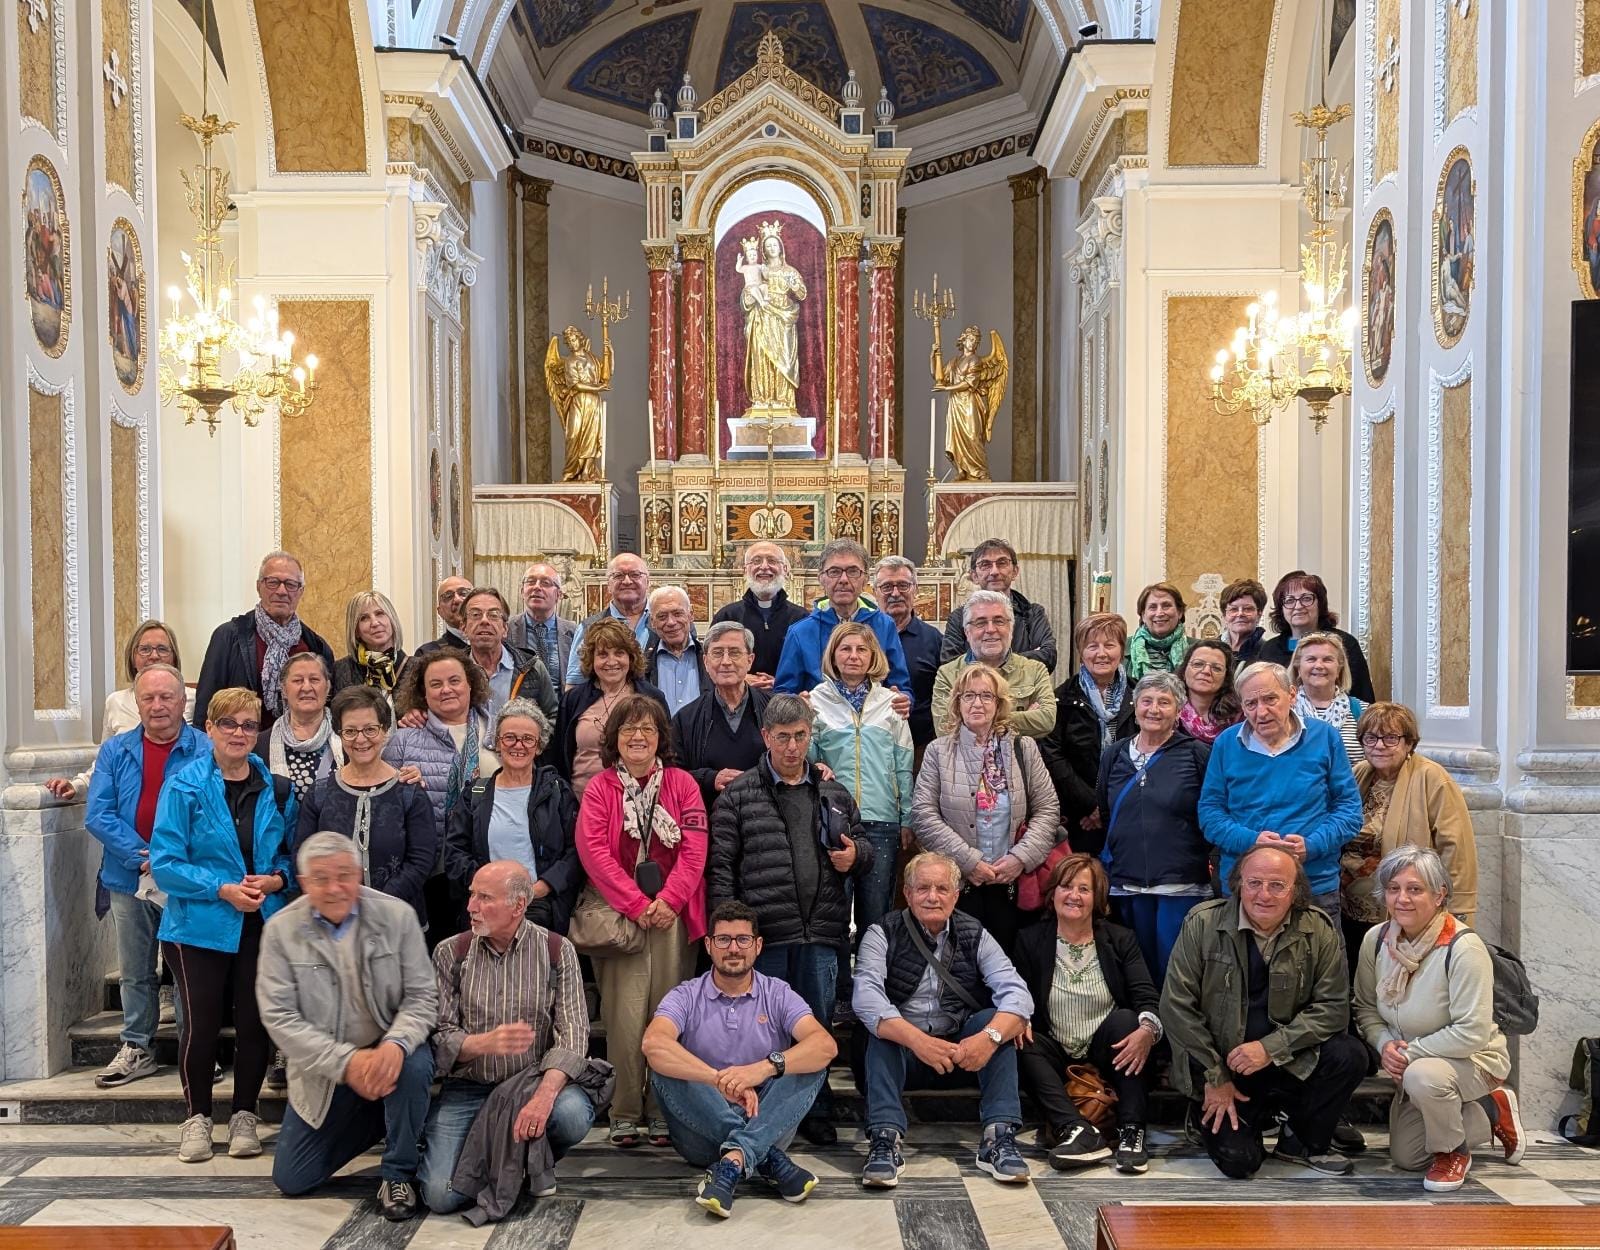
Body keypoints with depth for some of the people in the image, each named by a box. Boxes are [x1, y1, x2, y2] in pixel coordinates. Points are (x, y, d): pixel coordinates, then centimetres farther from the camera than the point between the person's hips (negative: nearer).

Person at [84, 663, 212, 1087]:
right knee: (134, 970, 15)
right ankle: (137, 1049, 27)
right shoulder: (115, 751, 5)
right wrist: (141, 857, -13)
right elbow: (97, 815, -2)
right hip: (129, 878, 4)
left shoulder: (205, 751, -7)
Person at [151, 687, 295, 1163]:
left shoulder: (277, 791, 5)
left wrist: (275, 879, -9)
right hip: (200, 927, -2)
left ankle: (244, 1116, 22)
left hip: (261, 924, 3)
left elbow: (291, 852, 12)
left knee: (254, 1023, 5)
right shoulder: (184, 787, -6)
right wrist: (223, 889, -18)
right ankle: (198, 1118, 21)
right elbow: (165, 863, -10)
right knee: (201, 1025, 3)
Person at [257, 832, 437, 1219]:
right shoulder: (281, 930, -9)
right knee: (291, 1180, 2)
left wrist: (396, 1044, -32)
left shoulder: (397, 915, -10)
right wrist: (347, 1062, -25)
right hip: (323, 1070, 2)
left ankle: (398, 1173, -10)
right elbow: (278, 1016, -13)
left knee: (415, 1066, -35)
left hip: (388, 1053, -2)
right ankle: (369, 1124, 29)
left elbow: (422, 995, -9)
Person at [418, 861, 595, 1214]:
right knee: (442, 1195, -19)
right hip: (466, 1088, 0)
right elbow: (439, 1037, -4)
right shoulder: (450, 953, 0)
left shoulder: (557, 951, -4)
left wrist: (544, 1095, -28)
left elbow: (573, 1035, -11)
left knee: (573, 1114, -32)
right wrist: (486, 1043, -26)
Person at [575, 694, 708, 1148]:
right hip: (619, 914, -1)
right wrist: (636, 904, -11)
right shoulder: (599, 787, 5)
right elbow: (593, 849, -4)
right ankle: (624, 1113, 4)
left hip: (673, 914, 1)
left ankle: (664, 1112, 11)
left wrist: (669, 900, -11)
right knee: (625, 1015, -6)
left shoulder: (681, 784, 8)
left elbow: (694, 849, 1)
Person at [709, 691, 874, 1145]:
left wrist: (856, 856, 0)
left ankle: (816, 1112, 23)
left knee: (818, 1022, 10)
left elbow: (863, 845, 24)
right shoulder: (739, 795, 2)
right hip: (764, 933, -3)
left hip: (821, 932, 3)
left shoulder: (835, 794, 14)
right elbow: (721, 864, -2)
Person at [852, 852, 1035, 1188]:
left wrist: (989, 1037, -35)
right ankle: (885, 1140, -38)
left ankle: (998, 1137, -28)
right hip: (900, 1052, -2)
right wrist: (918, 1040, -39)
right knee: (882, 1030, -30)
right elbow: (866, 998, -23)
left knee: (996, 1019, -23)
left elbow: (1017, 994, -13)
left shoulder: (975, 936, 1)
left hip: (962, 1054, 2)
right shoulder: (883, 934, -5)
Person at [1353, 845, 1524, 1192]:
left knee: (1423, 1075, -39)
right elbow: (1365, 1007, 2)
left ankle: (1453, 1152, -8)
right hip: (1413, 1066, 7)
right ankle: (1491, 1111, 28)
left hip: (1473, 1058, -7)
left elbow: (1472, 1033, -28)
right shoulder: (1376, 940, -10)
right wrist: (1386, 1044, -17)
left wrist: (1410, 1051, -24)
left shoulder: (1463, 948, -27)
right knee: (1404, 1158, 10)